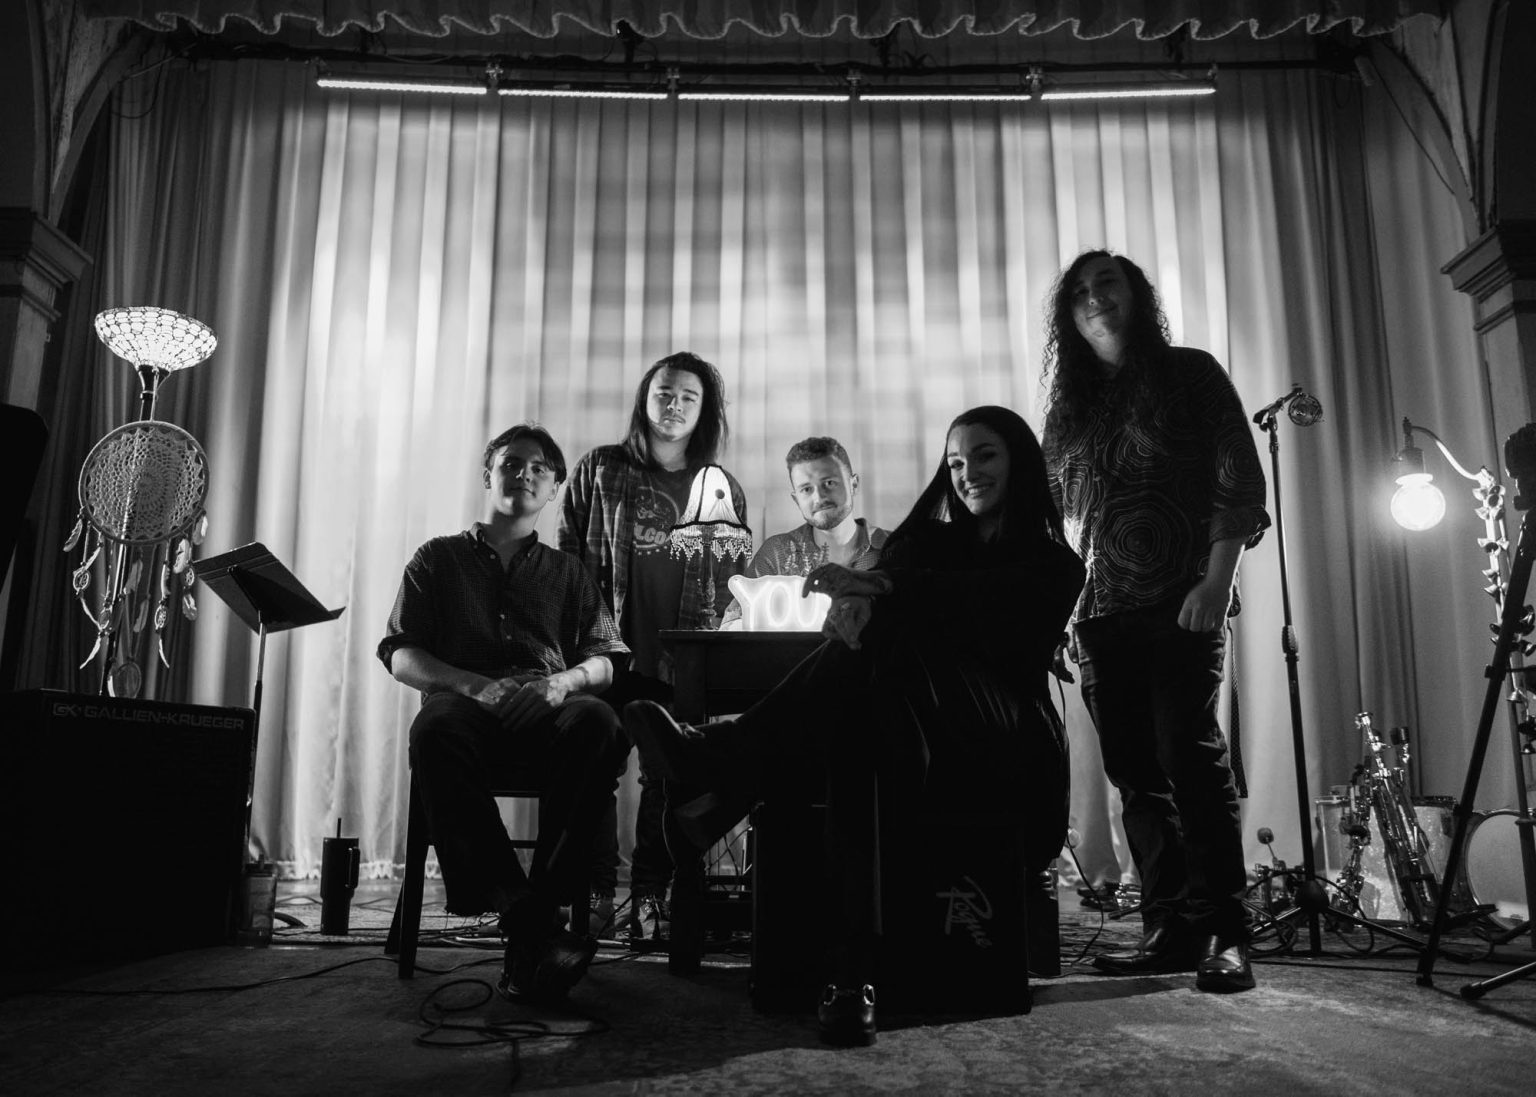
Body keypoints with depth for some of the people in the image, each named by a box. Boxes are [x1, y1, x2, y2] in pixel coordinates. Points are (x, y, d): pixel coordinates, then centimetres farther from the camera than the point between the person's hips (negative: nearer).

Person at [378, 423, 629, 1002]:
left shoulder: (567, 572, 26)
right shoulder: (439, 558, 21)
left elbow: (603, 659, 16)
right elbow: (400, 656, 9)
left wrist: (566, 680, -8)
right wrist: (478, 685, -9)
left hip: (546, 709, 1)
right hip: (463, 699, -1)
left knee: (598, 722, -35)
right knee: (435, 731, -38)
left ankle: (542, 903, -35)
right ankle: (527, 924, -41)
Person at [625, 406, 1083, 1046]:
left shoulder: (1053, 565, 13)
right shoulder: (932, 542, 25)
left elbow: (978, 600, -12)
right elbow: (893, 584, 1)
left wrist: (875, 588, -28)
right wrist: (856, 603, -26)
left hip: (1005, 745, -3)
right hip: (921, 738, 3)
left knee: (886, 632, -32)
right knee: (855, 715, -37)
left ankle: (720, 763, -42)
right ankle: (854, 974, -44)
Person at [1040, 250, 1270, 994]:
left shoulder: (1189, 373, 6)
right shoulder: (1069, 402, 18)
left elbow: (1240, 483, -1)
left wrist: (1216, 583, -11)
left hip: (1180, 599, -5)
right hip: (1100, 611, 5)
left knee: (1189, 755, -10)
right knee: (1134, 772, 4)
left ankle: (1224, 936, -2)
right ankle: (1169, 928, 11)